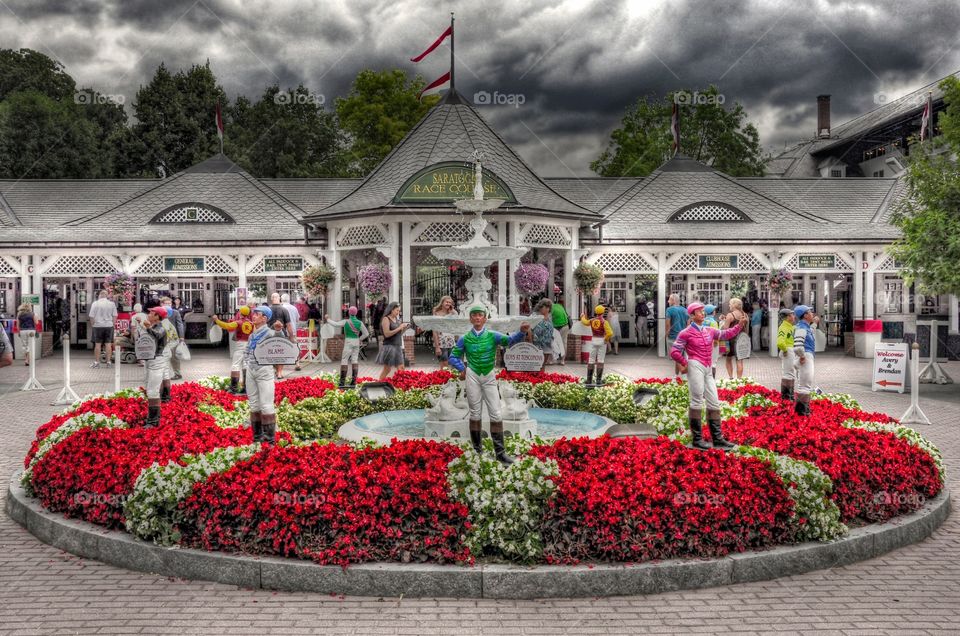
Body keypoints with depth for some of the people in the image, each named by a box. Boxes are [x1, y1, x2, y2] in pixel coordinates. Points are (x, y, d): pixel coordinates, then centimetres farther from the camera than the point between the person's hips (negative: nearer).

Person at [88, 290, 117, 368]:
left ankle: (96, 362, 8)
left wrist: (93, 323, 10)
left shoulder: (95, 303, -6)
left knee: (97, 344, 4)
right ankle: (108, 362, 6)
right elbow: (114, 316, 3)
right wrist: (113, 324, 13)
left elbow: (91, 316, -4)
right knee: (108, 344, 5)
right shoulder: (112, 303, 0)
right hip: (109, 325, 2)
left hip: (98, 326, -2)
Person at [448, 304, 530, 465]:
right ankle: (477, 450, 16)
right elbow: (453, 357, 8)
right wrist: (462, 369, -8)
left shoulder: (492, 335, -2)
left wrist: (522, 332, -37)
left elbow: (510, 340, -19)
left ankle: (500, 452, 2)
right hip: (472, 377, 0)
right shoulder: (464, 338, 0)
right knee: (475, 414, 7)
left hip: (490, 377, 0)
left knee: (496, 414, -1)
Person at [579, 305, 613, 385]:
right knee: (600, 360, 1)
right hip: (602, 341, -3)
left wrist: (582, 316, 45)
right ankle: (599, 380, -1)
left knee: (591, 360, 9)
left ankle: (589, 379, 11)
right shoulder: (604, 322, -13)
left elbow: (584, 321, 24)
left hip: (593, 340, 3)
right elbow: (610, 333, -22)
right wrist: (606, 339, -3)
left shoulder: (592, 321, 1)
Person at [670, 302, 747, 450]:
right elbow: (674, 351, -7)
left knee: (714, 403, 9)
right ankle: (697, 439, -3)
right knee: (697, 402, -7)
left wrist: (739, 325, 7)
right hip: (695, 367, -8)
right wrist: (684, 364, -5)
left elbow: (725, 334, 16)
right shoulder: (686, 333, -4)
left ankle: (717, 439, 15)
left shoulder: (709, 331, 17)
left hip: (707, 370, 8)